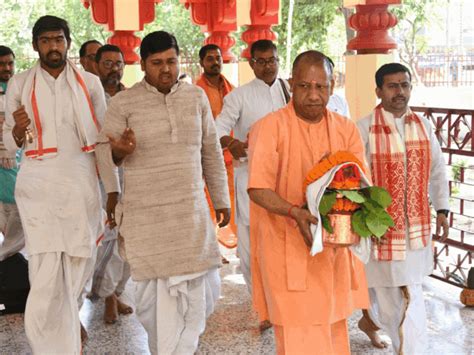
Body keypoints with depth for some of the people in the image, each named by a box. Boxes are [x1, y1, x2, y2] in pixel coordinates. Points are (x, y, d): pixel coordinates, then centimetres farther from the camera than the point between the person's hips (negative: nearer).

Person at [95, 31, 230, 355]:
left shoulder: (197, 96, 7)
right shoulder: (124, 102, -3)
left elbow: (211, 151, 13)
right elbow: (104, 150, 2)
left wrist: (221, 199, 16)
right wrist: (118, 152, -22)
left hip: (192, 209, 3)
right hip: (145, 212, -3)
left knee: (201, 285, 4)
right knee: (155, 287, -2)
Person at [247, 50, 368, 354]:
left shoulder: (346, 129, 5)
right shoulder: (270, 127, -10)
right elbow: (258, 188, -16)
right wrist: (295, 212, -31)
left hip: (334, 246, 5)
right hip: (287, 248, -4)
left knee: (333, 330, 14)